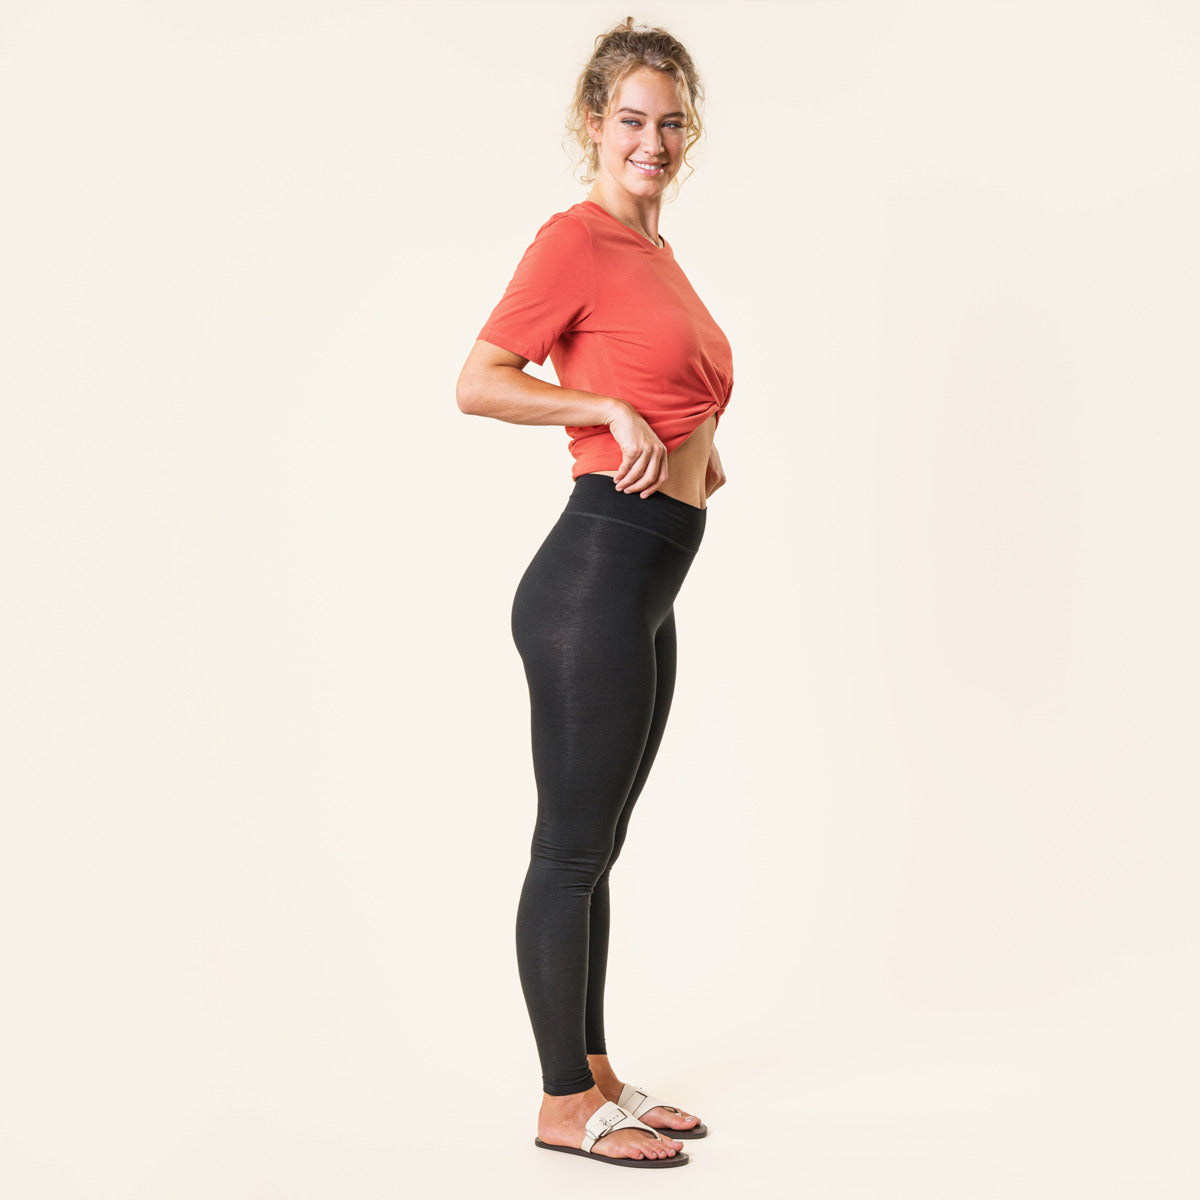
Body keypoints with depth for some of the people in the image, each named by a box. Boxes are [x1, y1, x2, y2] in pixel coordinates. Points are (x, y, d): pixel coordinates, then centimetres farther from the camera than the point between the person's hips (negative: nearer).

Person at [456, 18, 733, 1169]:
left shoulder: (653, 249, 18)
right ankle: (564, 1106, 14)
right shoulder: (576, 236, -8)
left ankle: (596, 1076, 29)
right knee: (571, 849, 1)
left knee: (594, 846, 16)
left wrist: (695, 441, 13)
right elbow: (478, 382, -13)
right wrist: (614, 411, -18)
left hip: (646, 585, 9)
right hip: (597, 569, -9)